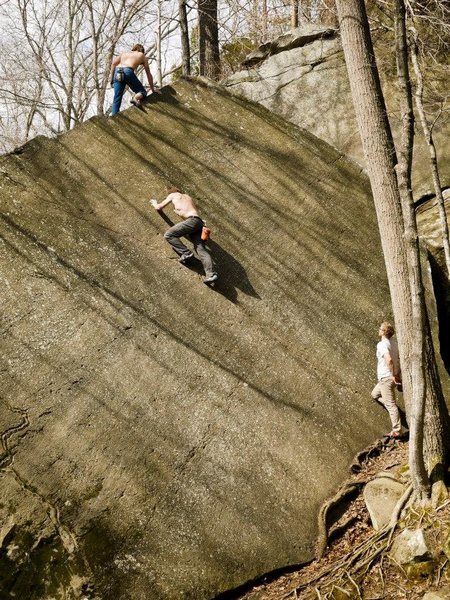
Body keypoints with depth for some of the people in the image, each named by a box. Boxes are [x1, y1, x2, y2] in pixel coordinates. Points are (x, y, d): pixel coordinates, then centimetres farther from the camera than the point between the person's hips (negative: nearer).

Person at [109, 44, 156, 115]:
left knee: (117, 98, 7)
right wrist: (153, 90, 32)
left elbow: (114, 63, 14)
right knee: (142, 92, 10)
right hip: (128, 72, -4)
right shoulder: (142, 55, 27)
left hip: (117, 72, 4)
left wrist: (111, 75, 10)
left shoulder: (124, 53, 34)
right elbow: (149, 74, 28)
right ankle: (136, 98, -22)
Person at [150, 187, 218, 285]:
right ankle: (211, 274, -26)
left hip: (192, 220, -7)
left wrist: (155, 203, 46)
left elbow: (158, 207, 24)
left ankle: (186, 253, -16)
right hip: (199, 222, 7)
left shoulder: (172, 195, 16)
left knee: (168, 235, -6)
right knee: (201, 250, -8)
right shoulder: (187, 196, 33)